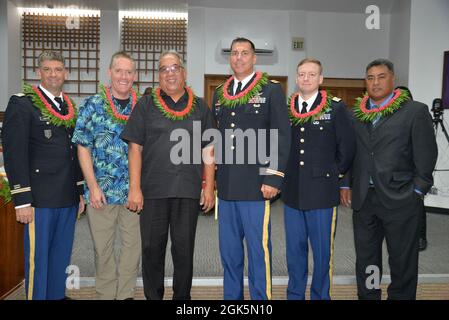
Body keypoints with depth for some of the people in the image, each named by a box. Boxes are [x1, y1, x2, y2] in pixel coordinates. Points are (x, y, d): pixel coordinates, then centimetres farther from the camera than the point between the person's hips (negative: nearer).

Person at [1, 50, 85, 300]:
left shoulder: (70, 107, 15)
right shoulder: (22, 104, -5)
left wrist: (79, 191, 16)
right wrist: (22, 200, -15)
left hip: (68, 199, 6)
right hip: (40, 199, -6)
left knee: (61, 258, 15)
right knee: (37, 259, 3)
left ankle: (57, 295, 30)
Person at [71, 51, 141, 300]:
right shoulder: (92, 105, -1)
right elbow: (83, 148, -3)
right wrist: (93, 186, -9)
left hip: (135, 190, 2)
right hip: (102, 190, -2)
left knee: (133, 244, 10)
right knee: (103, 247, 10)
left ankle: (126, 293, 27)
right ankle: (106, 294, 27)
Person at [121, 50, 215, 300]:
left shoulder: (200, 107, 10)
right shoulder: (146, 105, 7)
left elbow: (208, 151, 8)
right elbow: (135, 149, 2)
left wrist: (209, 188, 2)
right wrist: (135, 188, -5)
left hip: (188, 191, 1)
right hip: (153, 190, 0)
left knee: (184, 249, 9)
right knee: (152, 248, 9)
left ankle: (182, 296, 26)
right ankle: (153, 296, 26)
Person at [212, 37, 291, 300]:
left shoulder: (272, 90, -1)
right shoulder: (220, 93, 15)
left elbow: (282, 137, -7)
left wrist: (273, 179, -13)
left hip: (255, 185, -5)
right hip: (226, 186, 5)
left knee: (258, 248, 3)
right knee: (229, 250, 13)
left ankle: (261, 296, 19)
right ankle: (231, 295, 29)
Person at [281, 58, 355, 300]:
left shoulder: (336, 108, -3)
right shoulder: (285, 108, 6)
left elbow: (347, 148, 0)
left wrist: (333, 174, 2)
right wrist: (285, 174, 5)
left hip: (322, 193, -3)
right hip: (292, 193, 3)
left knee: (322, 251, 8)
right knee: (295, 250, 14)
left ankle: (320, 295, 25)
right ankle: (294, 295, 30)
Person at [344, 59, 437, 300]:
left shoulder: (415, 111, -2)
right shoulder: (355, 115, 9)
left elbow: (426, 155, -4)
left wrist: (417, 191, -7)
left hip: (400, 200, -3)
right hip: (363, 199, 4)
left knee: (403, 261, 9)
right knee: (365, 259, 15)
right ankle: (367, 296, 31)